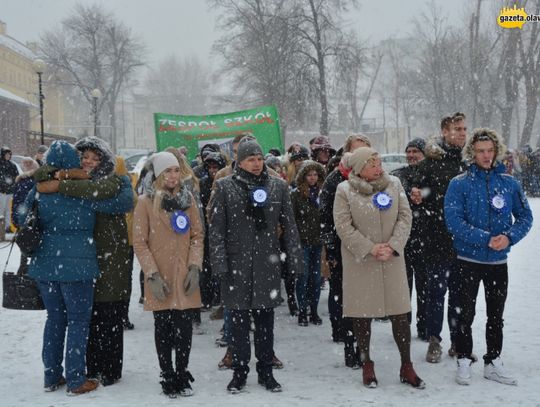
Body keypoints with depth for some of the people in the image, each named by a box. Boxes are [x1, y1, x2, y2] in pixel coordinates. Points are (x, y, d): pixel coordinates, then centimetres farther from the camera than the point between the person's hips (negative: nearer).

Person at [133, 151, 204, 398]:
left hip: (185, 277, 2)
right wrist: (152, 274, -12)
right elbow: (139, 242, -4)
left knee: (185, 328, 3)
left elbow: (197, 235, 8)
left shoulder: (188, 199, 7)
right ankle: (168, 378, 15)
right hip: (160, 279, -2)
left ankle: (182, 375, 17)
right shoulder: (146, 202, -3)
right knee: (163, 329, 5)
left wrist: (195, 266, -4)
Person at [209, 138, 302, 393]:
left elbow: (289, 226, 8)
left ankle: (266, 371, 19)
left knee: (265, 320, 8)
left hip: (267, 264, 2)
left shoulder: (278, 186, 5)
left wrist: (294, 260, 3)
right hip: (237, 264, -1)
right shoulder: (225, 187, -1)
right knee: (239, 320, 4)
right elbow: (216, 228, -3)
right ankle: (239, 372, 16)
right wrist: (220, 263, -10)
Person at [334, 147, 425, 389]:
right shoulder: (344, 190, -5)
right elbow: (343, 226, -8)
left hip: (392, 260, 2)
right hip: (359, 261, -2)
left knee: (400, 312, 2)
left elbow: (405, 217, 3)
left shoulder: (394, 184, 4)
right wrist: (370, 248, -15)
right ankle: (366, 365, 20)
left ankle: (406, 367, 13)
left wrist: (392, 246, -10)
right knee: (362, 313, 4)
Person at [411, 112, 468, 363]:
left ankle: (458, 341, 22)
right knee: (437, 288, 2)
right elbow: (418, 190, -3)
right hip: (438, 238, -4)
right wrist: (416, 196, -25)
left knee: (459, 291, 12)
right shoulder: (431, 162, -4)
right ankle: (434, 340, 13)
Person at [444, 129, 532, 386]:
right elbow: (454, 221, -15)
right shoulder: (459, 184, -8)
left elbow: (525, 217, 4)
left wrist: (509, 237, -15)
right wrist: (485, 239, -22)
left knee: (496, 315, 13)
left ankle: (493, 363, 25)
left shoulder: (509, 183, 1)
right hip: (469, 260, -3)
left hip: (499, 261, 3)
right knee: (466, 314, 5)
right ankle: (464, 362, 19)